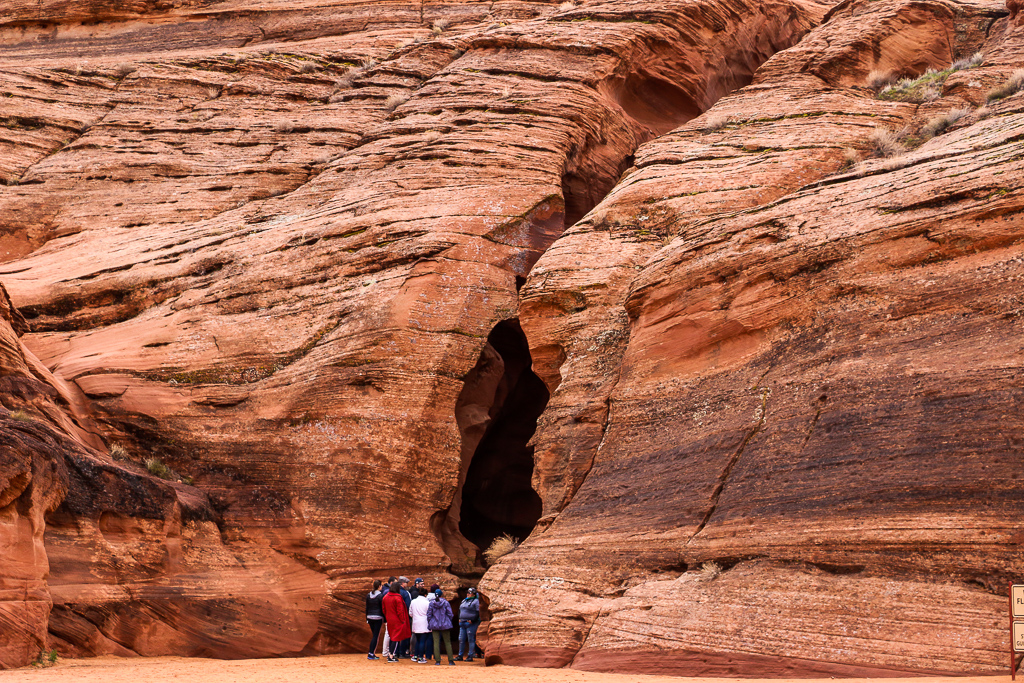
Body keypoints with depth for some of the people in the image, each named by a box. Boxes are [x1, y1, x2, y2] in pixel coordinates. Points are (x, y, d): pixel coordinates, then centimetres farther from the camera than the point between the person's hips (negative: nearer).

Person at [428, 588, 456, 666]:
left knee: (436, 642, 3)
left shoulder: (431, 603, -2)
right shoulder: (445, 602, -6)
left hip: (435, 625, 1)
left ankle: (437, 661, 0)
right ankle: (450, 661, 6)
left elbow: (429, 615, 1)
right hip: (445, 625, -1)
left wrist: (430, 625, 11)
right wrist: (449, 622, 14)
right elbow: (450, 614, -3)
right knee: (447, 642, 6)